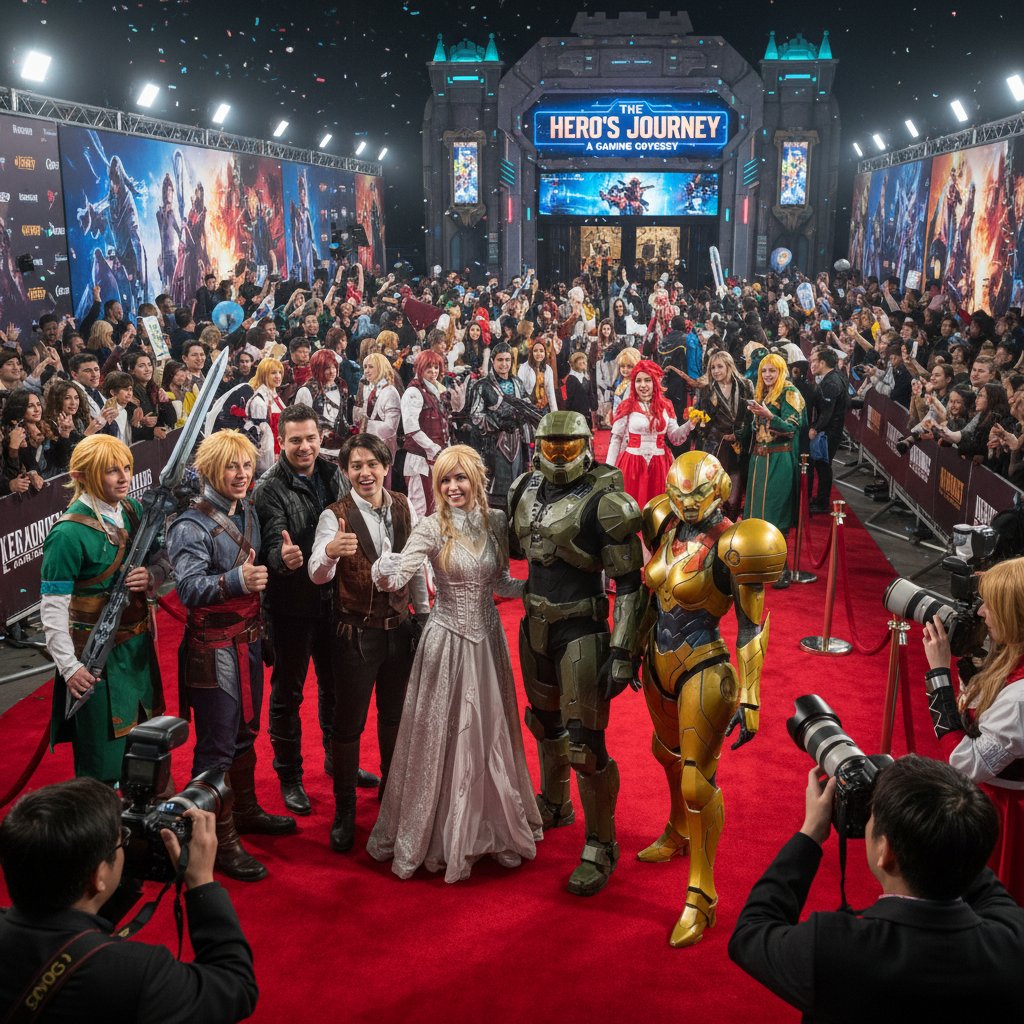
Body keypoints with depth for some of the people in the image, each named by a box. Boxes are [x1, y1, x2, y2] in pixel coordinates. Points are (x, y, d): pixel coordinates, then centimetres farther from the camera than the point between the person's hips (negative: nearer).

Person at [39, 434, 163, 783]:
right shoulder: (70, 533, -20)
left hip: (138, 645, 7)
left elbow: (159, 565, 10)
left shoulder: (132, 510, 1)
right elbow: (52, 607, -18)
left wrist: (151, 578, -13)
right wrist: (69, 667, -18)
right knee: (101, 757, 4)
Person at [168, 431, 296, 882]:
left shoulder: (247, 513, 8)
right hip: (213, 647, -8)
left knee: (245, 731, 21)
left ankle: (244, 810, 38)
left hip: (248, 639, 8)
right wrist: (235, 581, -42)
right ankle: (219, 840, 9)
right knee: (217, 746, -1)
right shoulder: (192, 526, -16)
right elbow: (189, 588, -27)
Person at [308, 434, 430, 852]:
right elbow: (318, 574, -28)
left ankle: (391, 790, 40)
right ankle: (344, 811, 21)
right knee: (349, 723, 5)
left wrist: (423, 615, 12)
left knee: (394, 716, 19)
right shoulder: (335, 516, -13)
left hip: (399, 627, 4)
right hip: (355, 633, -4)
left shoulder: (403, 509, -1)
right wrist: (330, 552, -49)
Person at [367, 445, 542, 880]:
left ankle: (493, 826, 32)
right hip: (447, 641, -3)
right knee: (440, 738, 5)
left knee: (490, 735, 14)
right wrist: (384, 569, -45)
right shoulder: (432, 527, -10)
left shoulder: (496, 522, 1)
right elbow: (395, 578, -23)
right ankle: (439, 834, 22)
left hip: (488, 639, 4)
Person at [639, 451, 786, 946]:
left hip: (703, 669, -8)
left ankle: (700, 896, 12)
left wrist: (749, 697, -22)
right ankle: (679, 832, 56)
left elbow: (752, 626, -19)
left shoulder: (728, 546, -23)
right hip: (659, 661, 8)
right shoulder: (663, 524, -3)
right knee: (668, 752, 29)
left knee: (697, 782, -3)